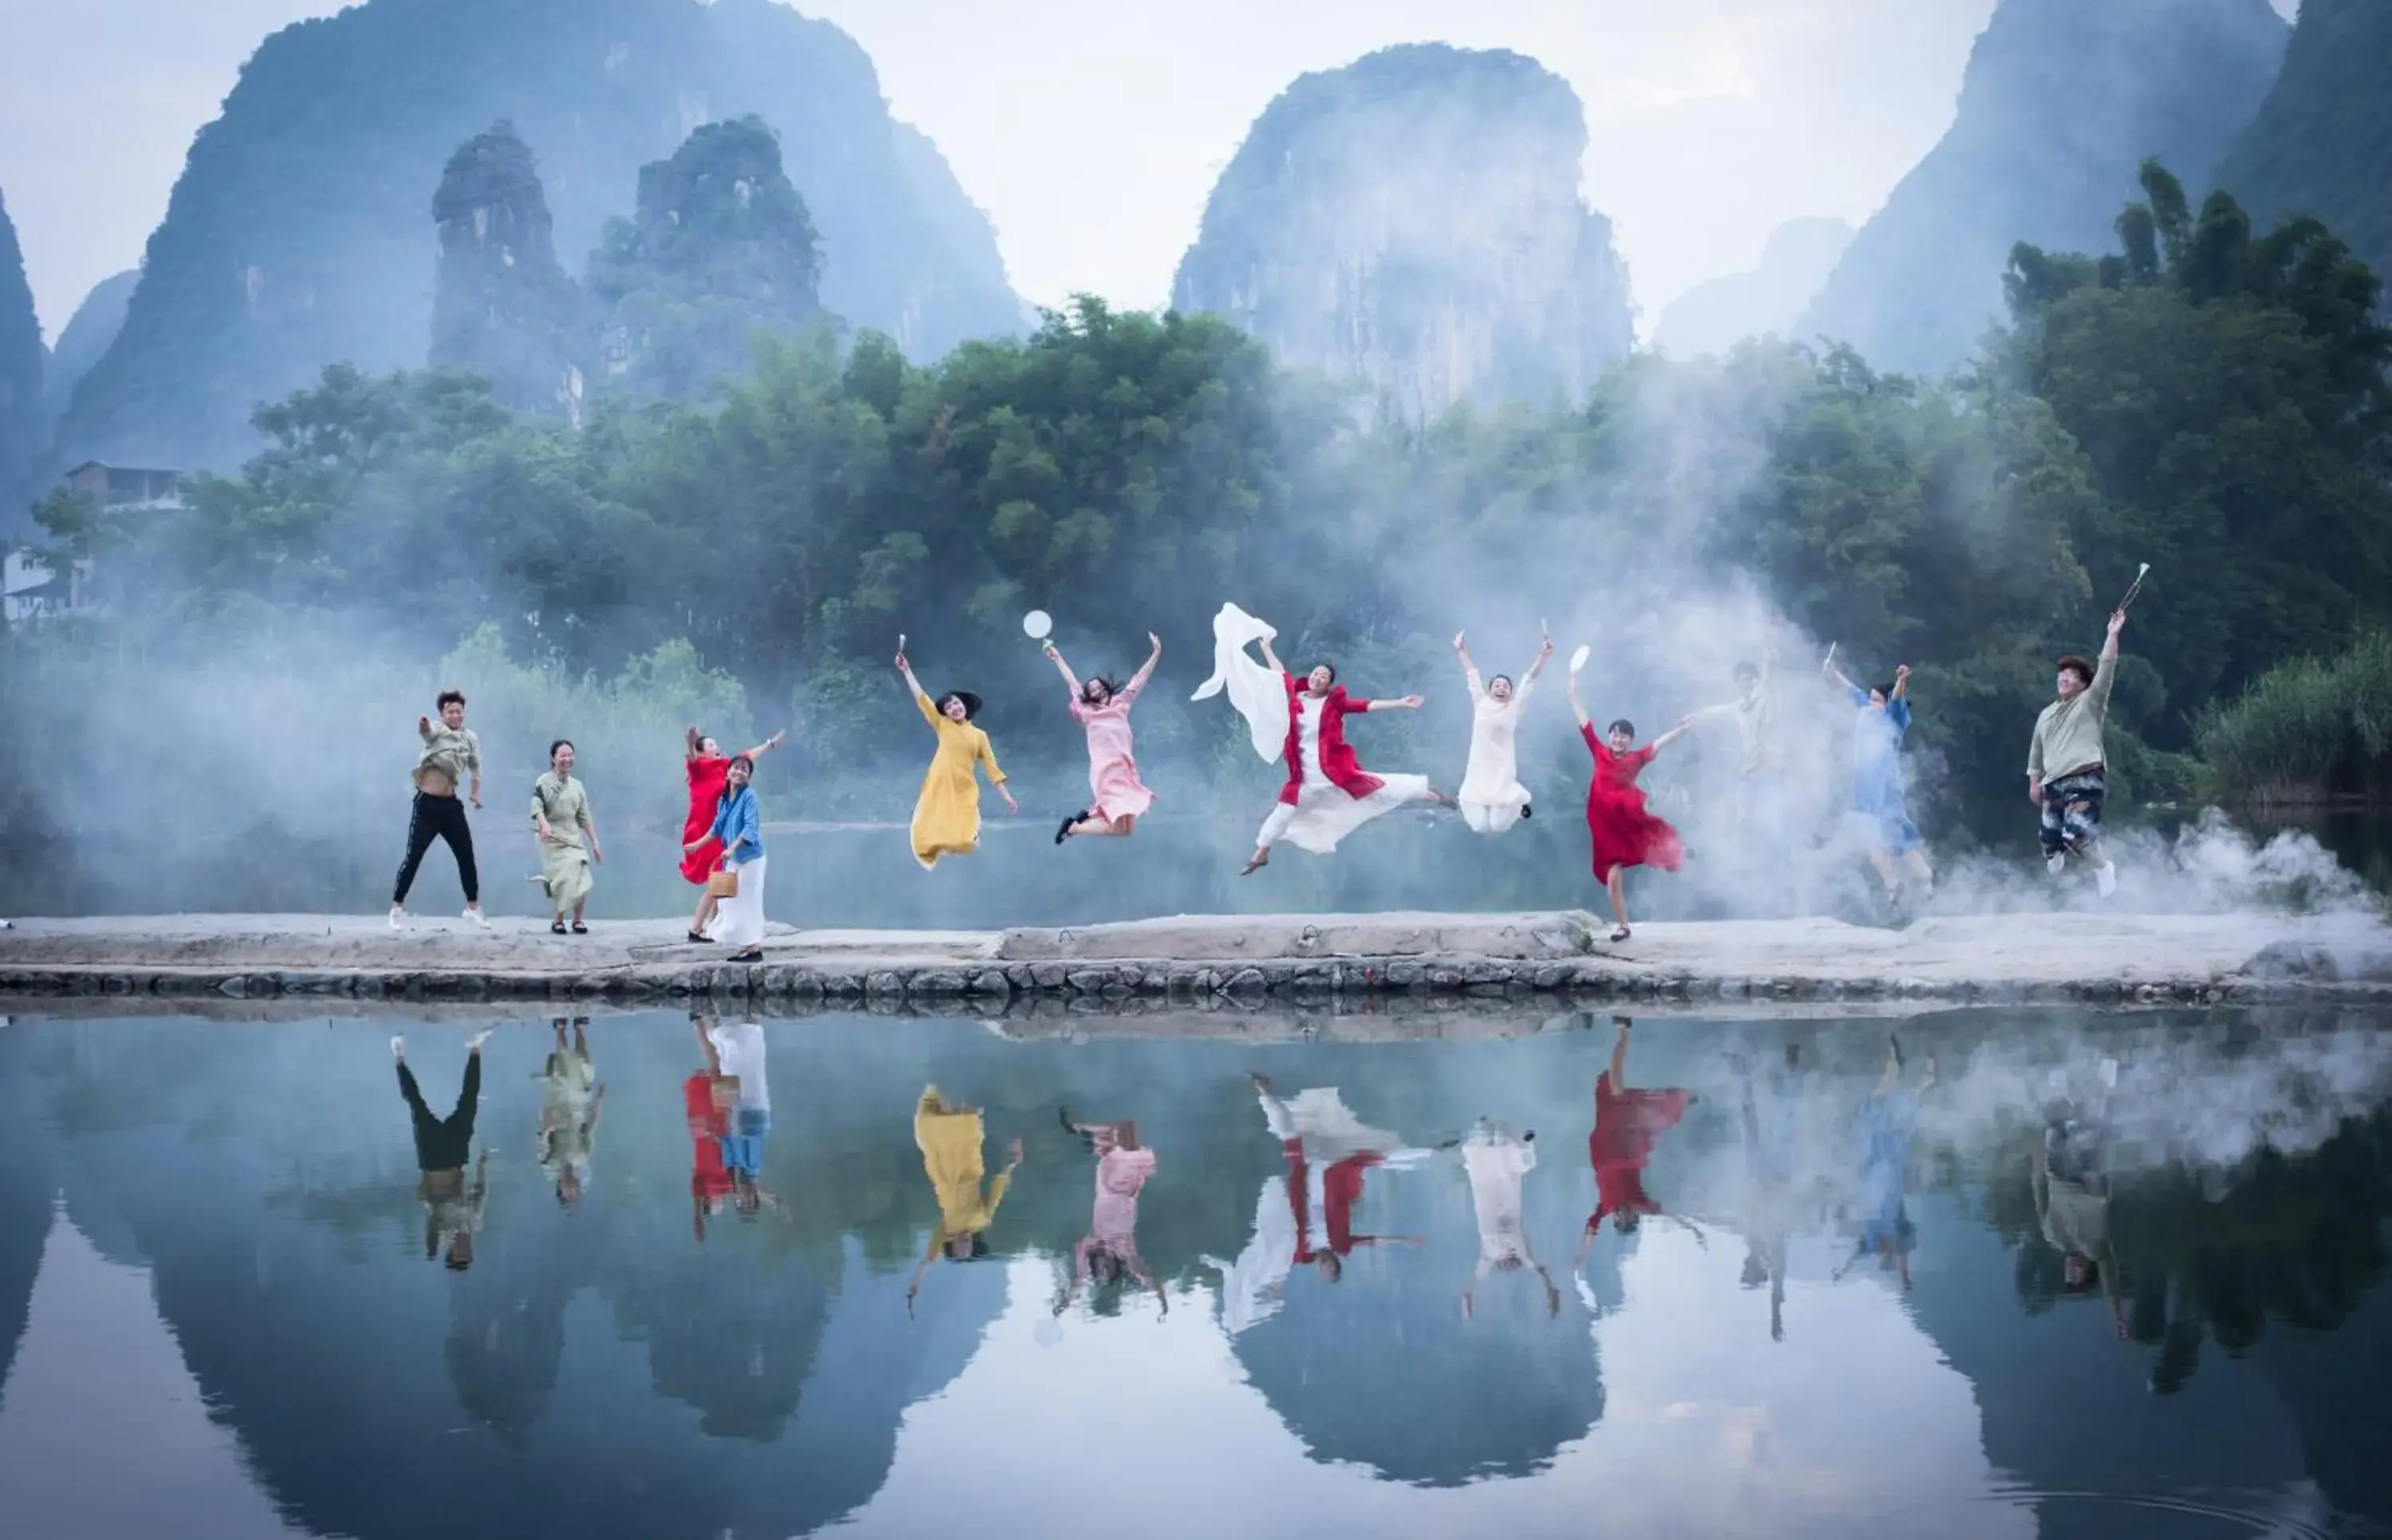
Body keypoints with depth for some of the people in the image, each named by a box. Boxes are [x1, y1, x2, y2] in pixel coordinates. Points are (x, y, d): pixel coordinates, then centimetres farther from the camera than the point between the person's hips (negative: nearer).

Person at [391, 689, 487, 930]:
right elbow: (426, 731, -36)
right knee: (413, 858, -6)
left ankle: (473, 907, 22)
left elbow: (475, 765, 25)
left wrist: (475, 791, 22)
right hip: (427, 804, -5)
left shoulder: (471, 738, 6)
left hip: (451, 804, 5)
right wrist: (422, 726, -58)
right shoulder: (437, 730, -10)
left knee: (467, 857, 8)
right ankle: (397, 908, 2)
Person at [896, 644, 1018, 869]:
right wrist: (907, 671, 1)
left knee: (964, 839, -13)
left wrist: (1007, 797, 5)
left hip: (964, 792, 0)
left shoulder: (979, 735, 11)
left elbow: (992, 767, 11)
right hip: (940, 787, 0)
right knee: (930, 835, -7)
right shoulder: (942, 725, 10)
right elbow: (922, 699, 6)